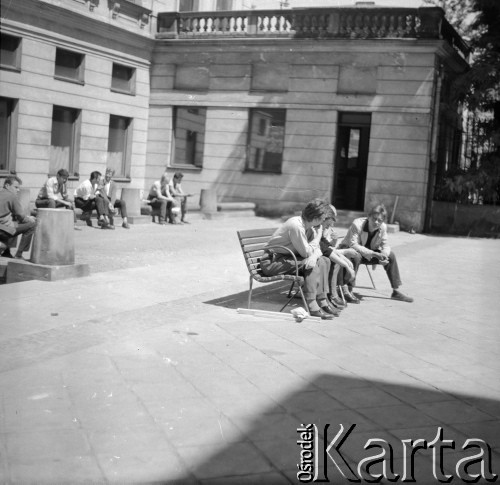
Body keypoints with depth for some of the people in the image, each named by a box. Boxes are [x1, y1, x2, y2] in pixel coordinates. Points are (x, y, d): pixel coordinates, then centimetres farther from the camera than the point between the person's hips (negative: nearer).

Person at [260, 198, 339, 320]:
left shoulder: (310, 226, 3)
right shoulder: (296, 226, -26)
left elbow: (316, 248, 2)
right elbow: (306, 252, -21)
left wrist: (314, 256, -22)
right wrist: (318, 235, -8)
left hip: (286, 258, 9)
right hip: (271, 262, -9)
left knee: (324, 261, -1)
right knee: (312, 265, -24)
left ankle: (322, 301, -4)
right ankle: (312, 306, -22)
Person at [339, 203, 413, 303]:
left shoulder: (383, 227, -11)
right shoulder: (357, 224, -28)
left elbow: (385, 245, -4)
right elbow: (353, 245, -33)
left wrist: (384, 256, -29)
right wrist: (374, 254, -40)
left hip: (369, 254, 6)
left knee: (391, 255, -9)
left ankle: (396, 291, -1)